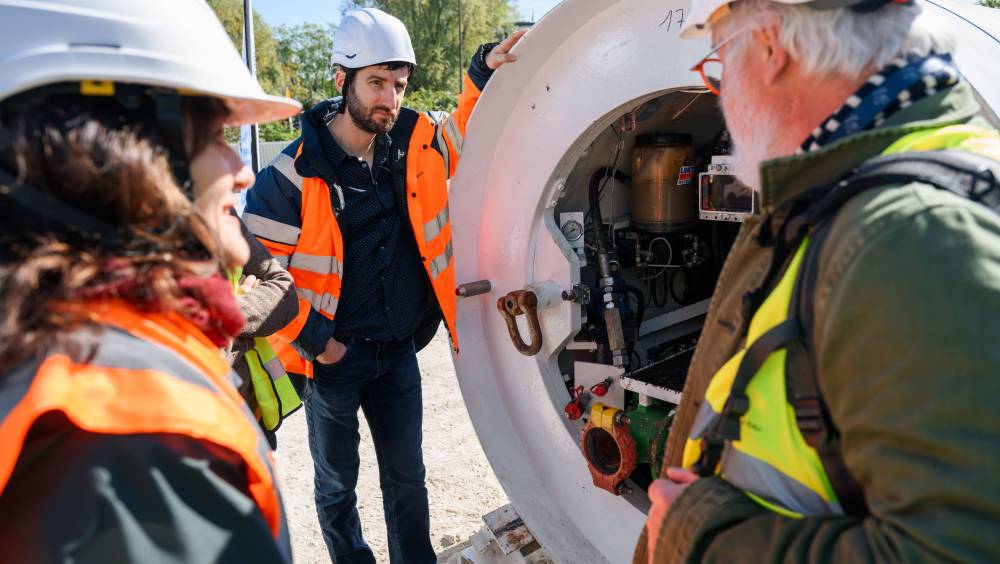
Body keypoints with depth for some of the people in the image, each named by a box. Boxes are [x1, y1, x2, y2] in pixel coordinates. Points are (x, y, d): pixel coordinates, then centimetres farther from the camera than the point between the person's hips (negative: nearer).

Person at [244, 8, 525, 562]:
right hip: (332, 354, -3)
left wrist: (485, 73, -5)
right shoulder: (296, 171, -18)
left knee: (407, 476, 18)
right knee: (337, 485, 16)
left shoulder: (417, 141, -5)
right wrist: (312, 336, -12)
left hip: (399, 349, 4)